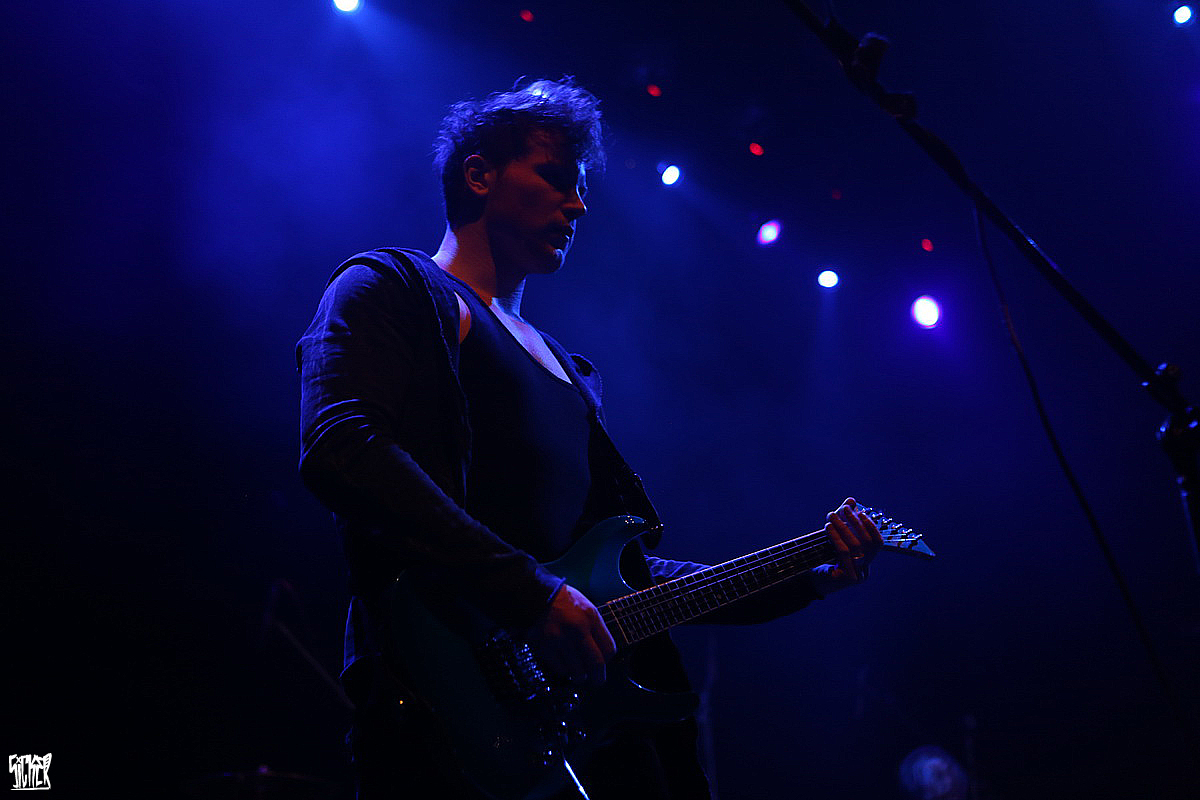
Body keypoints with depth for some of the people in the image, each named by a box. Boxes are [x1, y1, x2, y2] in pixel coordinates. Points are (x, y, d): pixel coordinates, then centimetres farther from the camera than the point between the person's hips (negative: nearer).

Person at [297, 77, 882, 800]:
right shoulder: (391, 287, 4)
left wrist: (810, 580, 17)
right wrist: (529, 593, -21)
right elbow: (339, 449, -16)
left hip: (595, 709, 7)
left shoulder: (567, 372, 25)